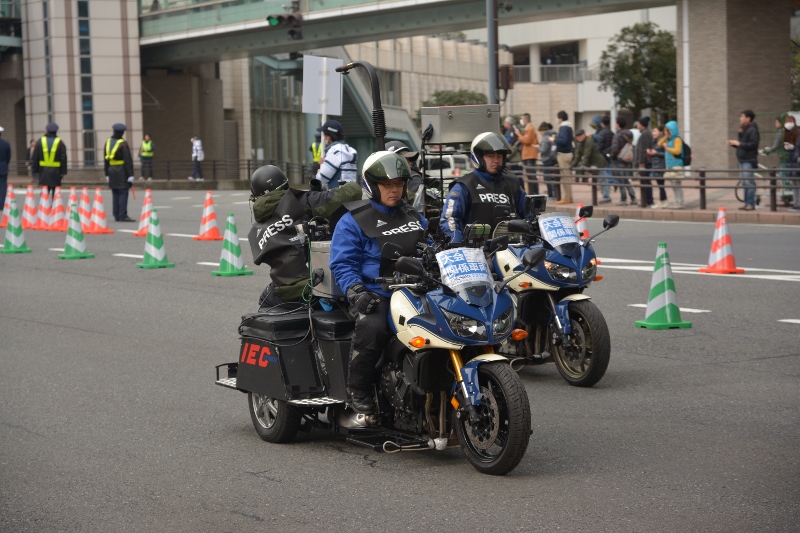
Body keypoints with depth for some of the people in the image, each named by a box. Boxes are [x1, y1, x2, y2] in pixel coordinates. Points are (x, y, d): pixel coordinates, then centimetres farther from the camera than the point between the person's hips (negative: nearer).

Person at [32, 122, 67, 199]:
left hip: (43, 171, 2)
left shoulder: (40, 142, 3)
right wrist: (63, 172, -1)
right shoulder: (60, 143, -4)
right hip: (56, 172, -2)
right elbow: (63, 158, -6)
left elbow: (35, 157, 5)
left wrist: (36, 170, 10)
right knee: (55, 193, 2)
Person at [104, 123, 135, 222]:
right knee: (123, 193, -7)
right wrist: (130, 175, -13)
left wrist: (107, 174, 18)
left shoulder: (108, 142, 7)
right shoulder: (123, 144, -13)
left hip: (111, 170, 7)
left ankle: (117, 216, 11)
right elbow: (128, 160, -15)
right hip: (122, 172, -7)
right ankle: (123, 216, -12)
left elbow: (106, 159, 12)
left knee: (115, 194, 9)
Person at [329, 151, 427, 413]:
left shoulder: (414, 216, 23)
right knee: (372, 327, -35)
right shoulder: (353, 222, 4)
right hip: (375, 295, -5)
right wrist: (355, 292, -20)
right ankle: (357, 390, -16)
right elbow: (342, 263, -3)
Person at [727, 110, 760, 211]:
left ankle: (751, 204, -8)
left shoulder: (752, 130, -11)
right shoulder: (744, 130, 18)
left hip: (749, 161, -10)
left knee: (749, 182, -9)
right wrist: (733, 144, 3)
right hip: (742, 160, 10)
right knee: (744, 183, 11)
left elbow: (753, 144, -21)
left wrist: (739, 143, -17)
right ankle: (746, 203, 16)